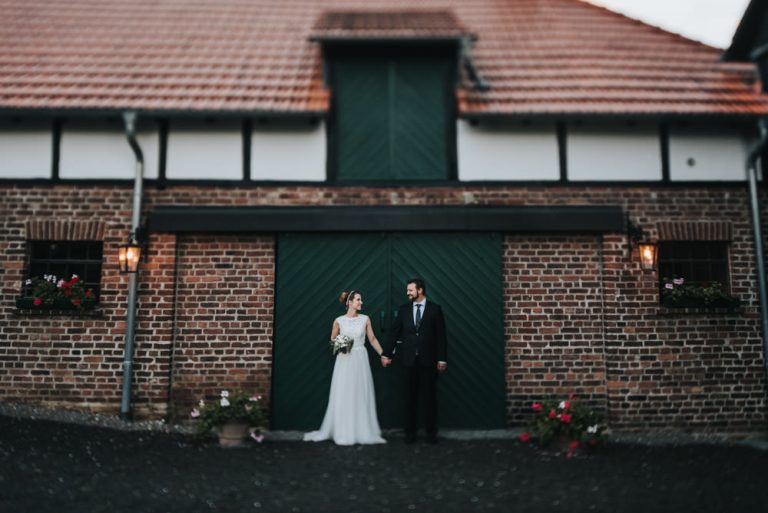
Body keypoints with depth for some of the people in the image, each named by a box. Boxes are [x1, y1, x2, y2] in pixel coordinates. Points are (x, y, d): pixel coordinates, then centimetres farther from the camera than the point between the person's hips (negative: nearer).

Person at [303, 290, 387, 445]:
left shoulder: (365, 319, 3)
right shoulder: (339, 321, 0)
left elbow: (372, 339, 6)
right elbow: (332, 340, 11)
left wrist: (383, 354, 0)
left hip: (361, 360, 1)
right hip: (344, 360, -1)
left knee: (362, 396, 3)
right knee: (343, 396, 1)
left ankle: (363, 431, 13)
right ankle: (343, 433, 13)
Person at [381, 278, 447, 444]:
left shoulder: (435, 309, 0)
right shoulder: (404, 309, 7)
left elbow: (441, 335, -1)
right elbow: (395, 333, 8)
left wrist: (442, 359, -5)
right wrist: (386, 354, 5)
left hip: (428, 359, -2)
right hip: (410, 359, 2)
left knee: (429, 397, 5)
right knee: (410, 398, 6)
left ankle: (431, 433, 15)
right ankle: (410, 432, 14)